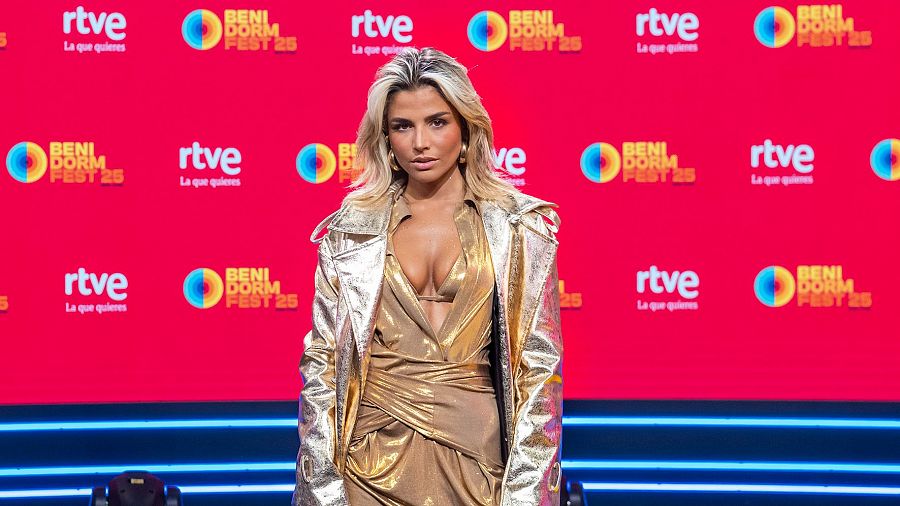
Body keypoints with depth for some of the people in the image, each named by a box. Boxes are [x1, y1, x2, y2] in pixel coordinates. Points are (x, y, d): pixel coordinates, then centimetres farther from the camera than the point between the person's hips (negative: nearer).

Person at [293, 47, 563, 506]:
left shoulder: (520, 227, 0)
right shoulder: (349, 231, 3)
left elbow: (539, 365, -2)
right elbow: (321, 359, 3)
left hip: (474, 457, -1)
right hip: (375, 459, 1)